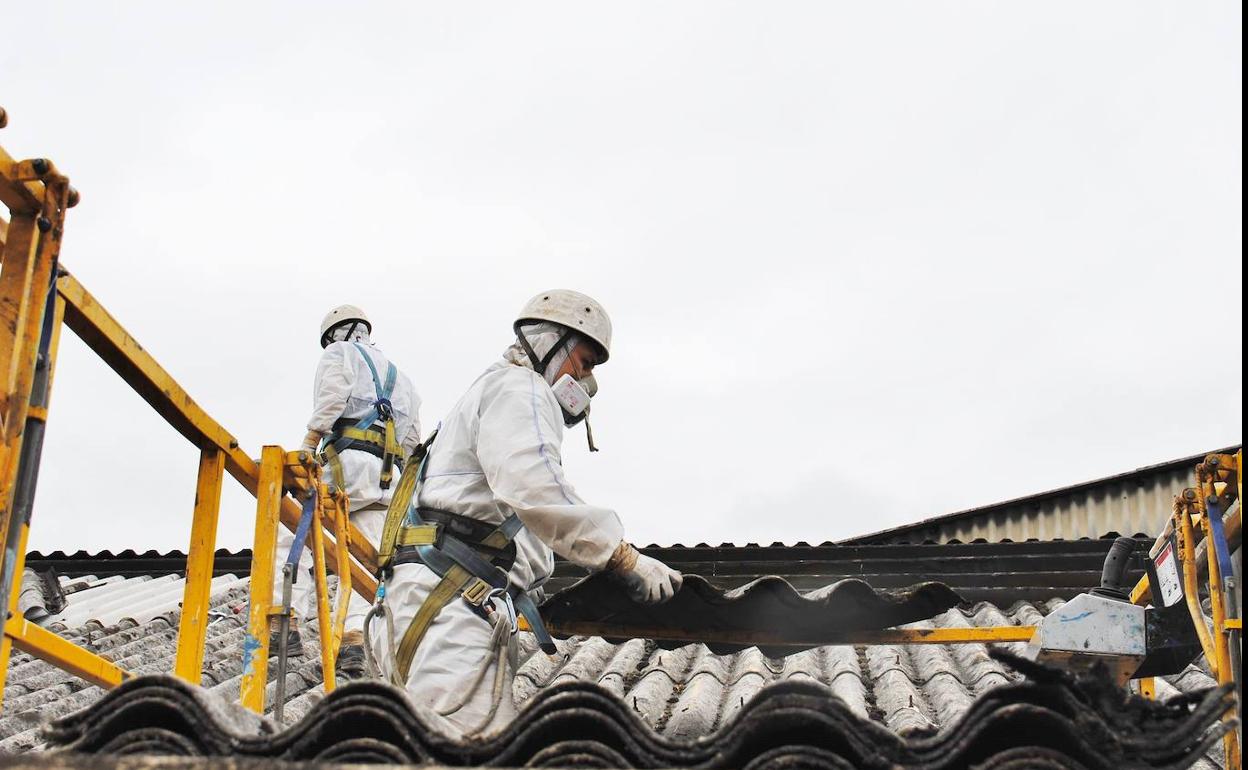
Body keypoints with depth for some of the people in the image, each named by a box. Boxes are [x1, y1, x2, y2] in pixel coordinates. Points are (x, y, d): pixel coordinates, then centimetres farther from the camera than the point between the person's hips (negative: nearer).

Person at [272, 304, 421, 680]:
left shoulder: (340, 354, 15)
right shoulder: (398, 375, 35)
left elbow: (332, 398, -7)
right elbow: (412, 438, 27)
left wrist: (308, 445, -8)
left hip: (350, 461, -6)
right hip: (389, 478, 6)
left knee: (291, 531, -3)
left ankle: (285, 625, -15)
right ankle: (353, 643, -13)